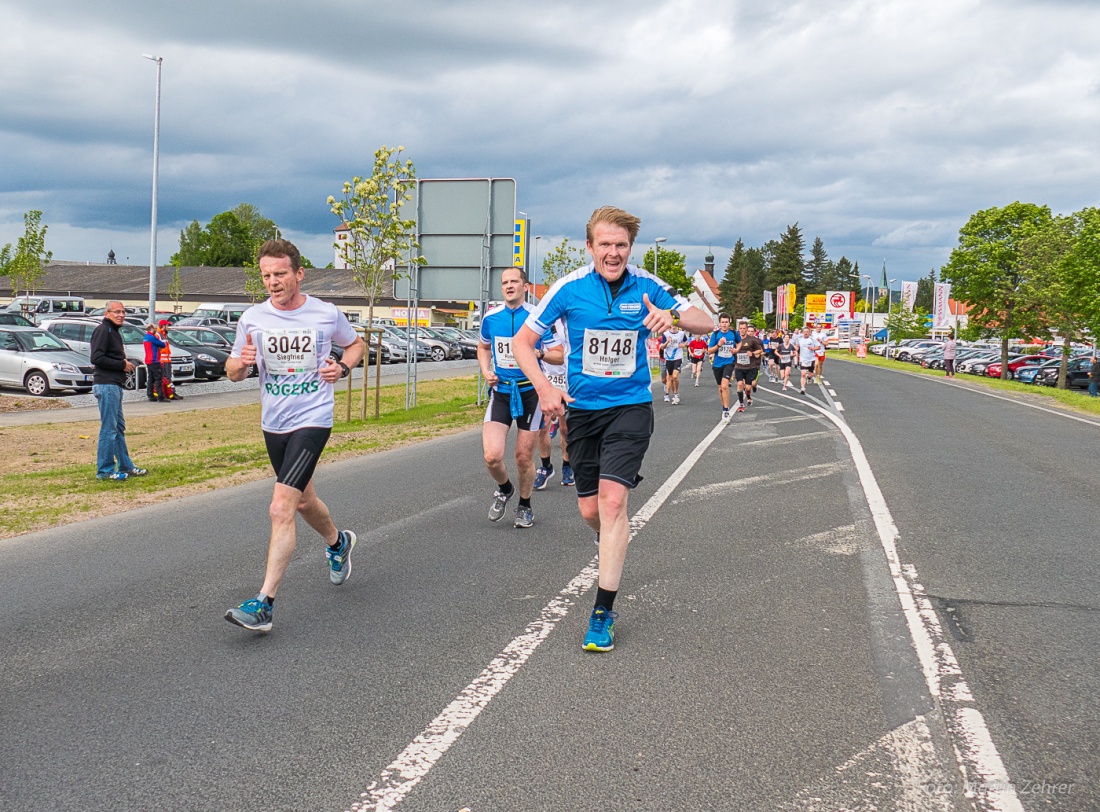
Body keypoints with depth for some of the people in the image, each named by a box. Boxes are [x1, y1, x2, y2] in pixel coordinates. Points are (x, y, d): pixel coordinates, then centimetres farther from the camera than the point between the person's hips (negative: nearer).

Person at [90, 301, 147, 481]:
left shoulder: (114, 331, 21)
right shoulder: (102, 330, -10)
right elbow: (96, 358, -20)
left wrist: (126, 364, 6)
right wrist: (122, 365, -15)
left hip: (115, 385, 11)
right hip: (106, 385, -11)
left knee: (119, 428, 15)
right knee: (109, 429, -8)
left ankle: (126, 466, 22)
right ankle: (105, 470, -3)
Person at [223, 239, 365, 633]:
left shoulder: (327, 314, -5)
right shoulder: (252, 318, 0)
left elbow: (355, 344, 15)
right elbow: (233, 371, 7)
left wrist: (343, 367, -6)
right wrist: (240, 363, -16)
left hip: (312, 421, -5)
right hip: (273, 423, 5)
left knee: (281, 508, -17)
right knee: (303, 500, 23)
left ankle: (264, 604, -17)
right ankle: (338, 542, 55)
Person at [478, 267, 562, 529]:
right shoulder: (491, 317, 3)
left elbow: (559, 356, -3)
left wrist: (538, 352, -22)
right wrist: (486, 371, 4)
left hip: (530, 391, -2)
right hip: (500, 390, 2)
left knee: (524, 457, 5)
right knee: (492, 456, -12)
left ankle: (524, 506, 29)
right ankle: (504, 489, 21)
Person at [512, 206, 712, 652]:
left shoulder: (646, 287, -6)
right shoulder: (569, 288, -7)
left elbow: (705, 323, -1)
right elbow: (523, 341, 0)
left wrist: (672, 316, -24)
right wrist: (544, 387, -16)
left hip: (630, 406, -2)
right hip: (583, 409, 2)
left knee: (613, 499, -17)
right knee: (590, 509, 7)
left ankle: (602, 614, -12)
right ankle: (613, 548, 45)